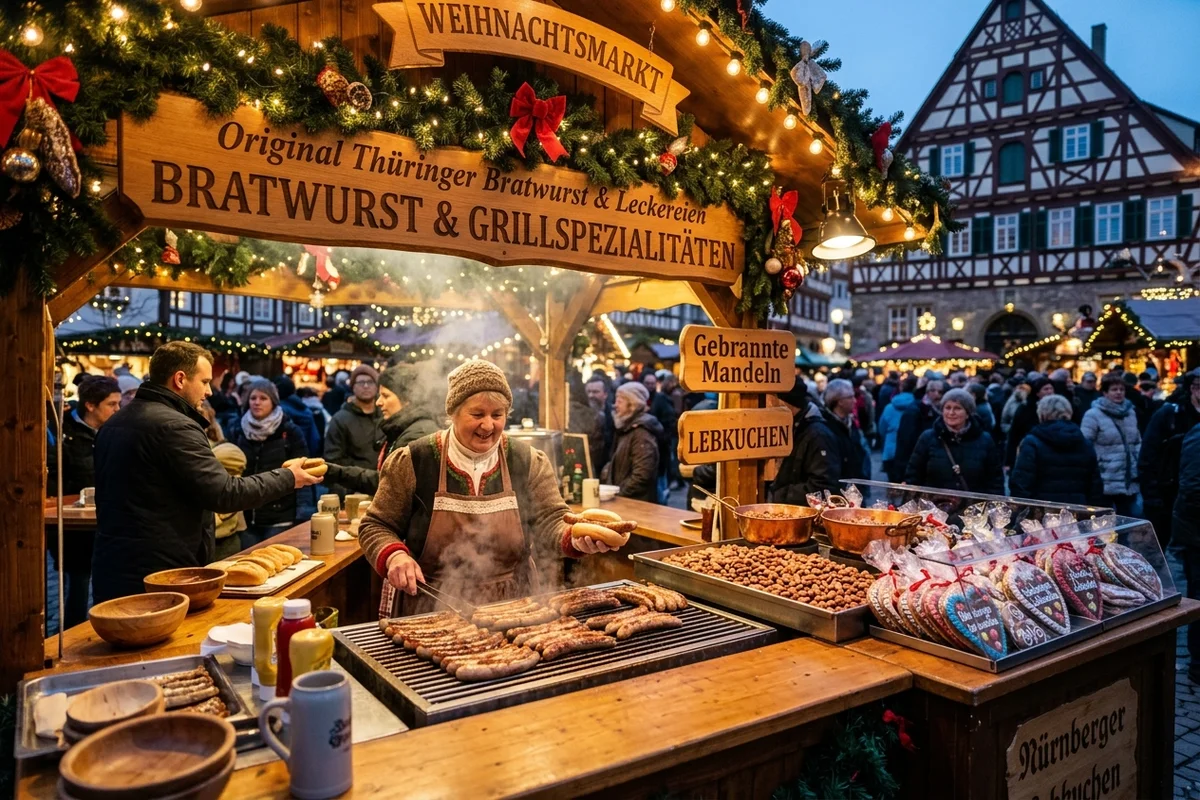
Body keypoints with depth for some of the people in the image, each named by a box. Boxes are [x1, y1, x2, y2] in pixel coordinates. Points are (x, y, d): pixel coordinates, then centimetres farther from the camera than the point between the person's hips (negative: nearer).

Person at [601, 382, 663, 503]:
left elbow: (642, 475, -25)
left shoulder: (642, 434, -18)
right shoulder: (627, 428, 12)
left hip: (637, 502, -9)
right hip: (625, 499, 9)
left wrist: (619, 493, -19)